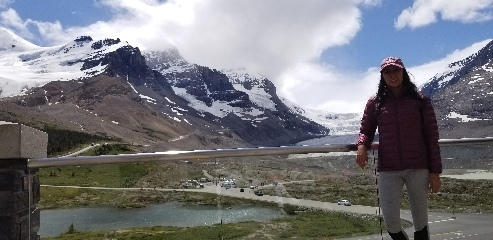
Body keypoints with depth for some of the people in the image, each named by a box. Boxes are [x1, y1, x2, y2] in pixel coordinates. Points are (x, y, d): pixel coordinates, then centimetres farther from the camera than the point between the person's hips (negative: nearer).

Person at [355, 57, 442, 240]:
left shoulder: (420, 100, 3)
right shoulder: (375, 103, 6)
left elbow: (431, 136, 3)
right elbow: (366, 130, 10)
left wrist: (435, 171, -2)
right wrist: (362, 145, -15)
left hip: (418, 168, 0)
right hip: (387, 170, 1)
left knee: (420, 220, 9)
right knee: (390, 220, -4)